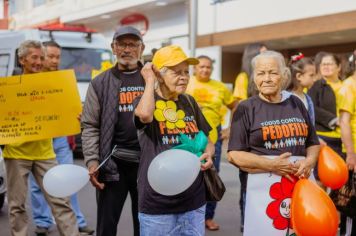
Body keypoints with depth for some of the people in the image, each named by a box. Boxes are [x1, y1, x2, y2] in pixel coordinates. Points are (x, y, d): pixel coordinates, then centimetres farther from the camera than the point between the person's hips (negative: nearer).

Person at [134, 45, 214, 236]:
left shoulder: (189, 102, 11)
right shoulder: (146, 101, -4)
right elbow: (145, 115, -30)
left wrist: (208, 154, -3)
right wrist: (149, 80, -14)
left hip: (194, 200, 5)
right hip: (157, 202, -5)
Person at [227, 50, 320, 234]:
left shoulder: (296, 103, 11)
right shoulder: (246, 108, -1)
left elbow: (313, 143, 16)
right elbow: (233, 155, -6)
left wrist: (309, 161, -6)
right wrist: (271, 165, -15)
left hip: (301, 182, 4)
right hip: (265, 186, -4)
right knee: (267, 231, -2)